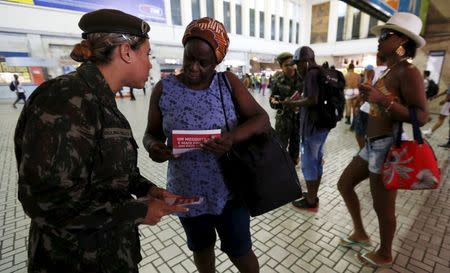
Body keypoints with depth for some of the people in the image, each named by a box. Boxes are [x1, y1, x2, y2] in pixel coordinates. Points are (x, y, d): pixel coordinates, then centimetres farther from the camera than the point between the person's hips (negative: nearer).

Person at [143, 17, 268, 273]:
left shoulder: (229, 82, -8)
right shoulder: (164, 89, -6)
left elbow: (262, 119, -10)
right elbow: (151, 133, 1)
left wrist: (234, 137, -30)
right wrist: (153, 146, -23)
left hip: (229, 190, -1)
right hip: (187, 193, 2)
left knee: (239, 251, 15)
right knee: (201, 249, 25)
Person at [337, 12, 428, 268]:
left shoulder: (408, 72, -14)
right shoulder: (390, 71, 14)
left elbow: (422, 117, -21)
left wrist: (381, 100, -26)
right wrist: (371, 94, 10)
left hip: (389, 146, -10)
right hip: (373, 144, 10)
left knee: (383, 207, 7)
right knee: (344, 184, 17)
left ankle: (384, 255, 33)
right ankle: (360, 233, 36)